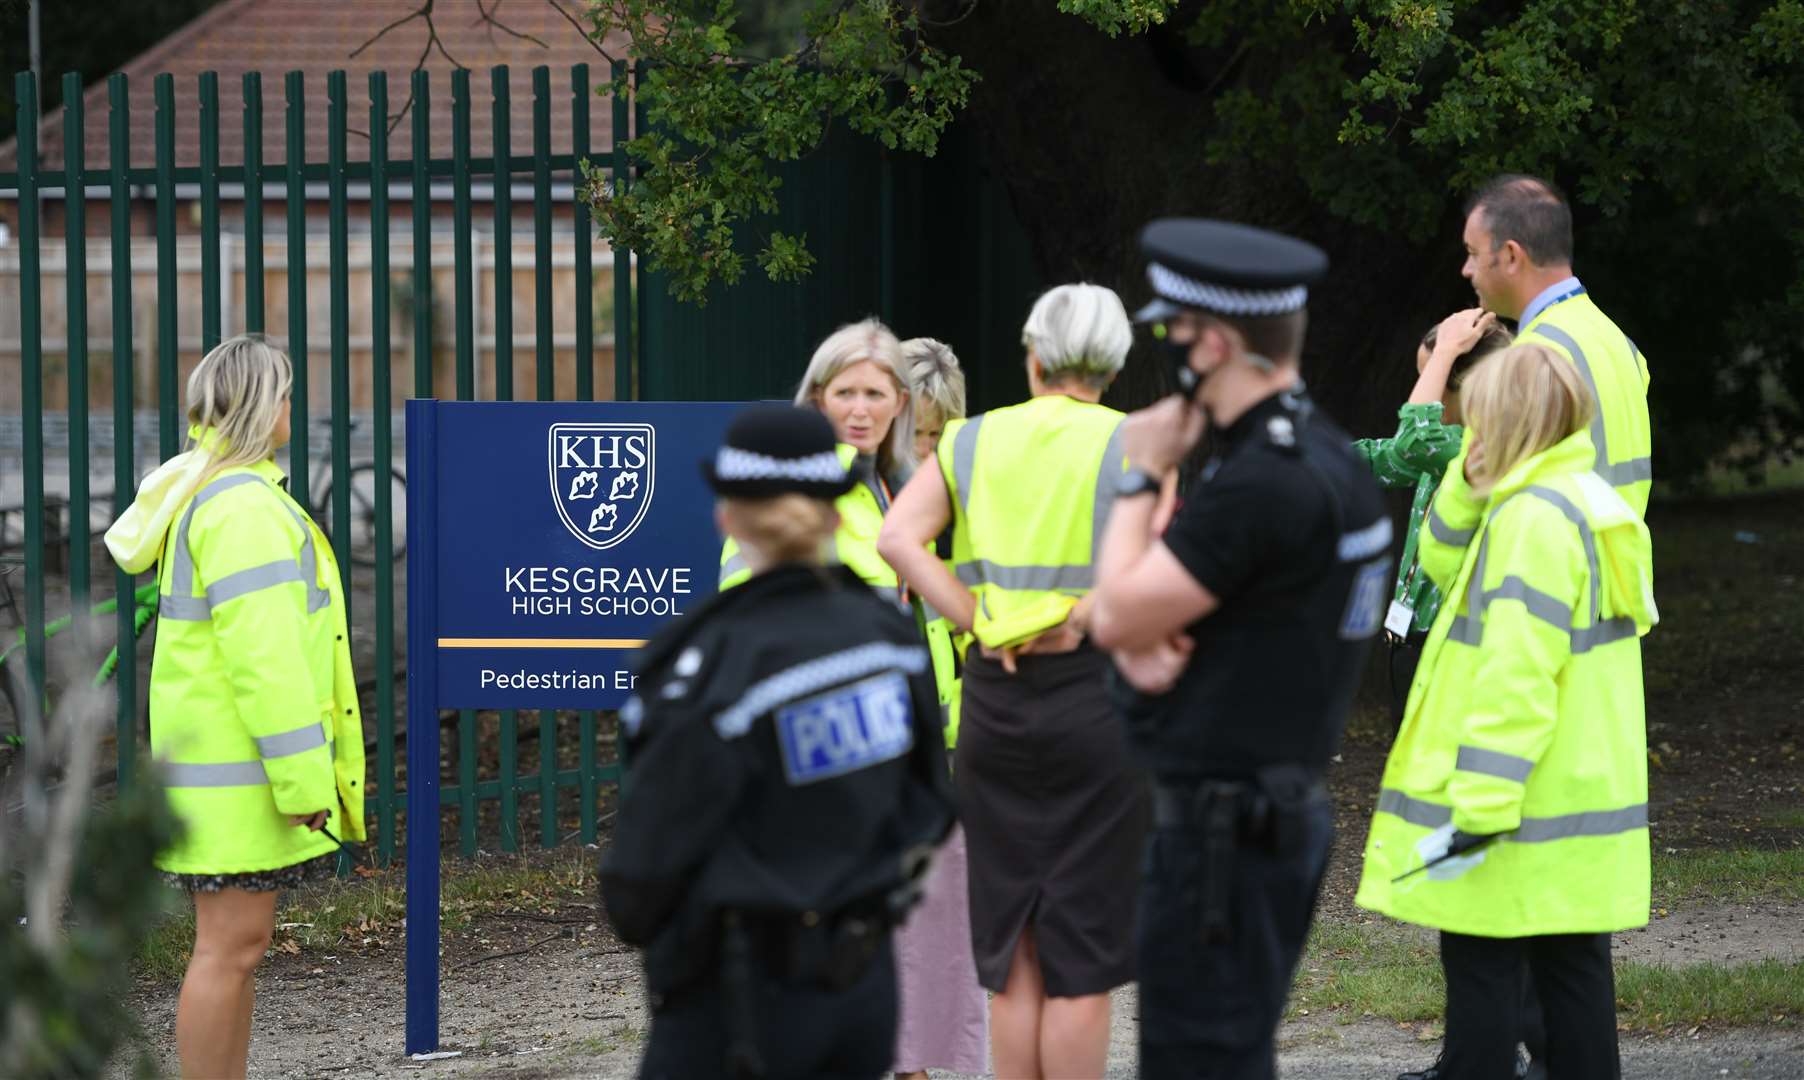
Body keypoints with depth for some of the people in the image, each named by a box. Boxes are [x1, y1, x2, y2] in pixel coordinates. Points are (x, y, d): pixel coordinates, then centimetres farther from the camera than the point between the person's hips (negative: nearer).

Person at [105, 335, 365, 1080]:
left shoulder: (208, 495, 17)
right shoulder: (242, 506, -17)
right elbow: (260, 651, -22)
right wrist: (301, 773, -21)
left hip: (225, 757, 11)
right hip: (238, 765, -11)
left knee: (238, 942, 14)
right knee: (232, 945, -9)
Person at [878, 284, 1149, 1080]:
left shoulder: (975, 440, 6)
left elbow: (898, 538, -7)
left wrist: (978, 621, -6)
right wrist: (1086, 616, -10)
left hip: (994, 695, 3)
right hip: (1094, 695, -3)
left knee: (1012, 954, 10)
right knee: (1082, 960, 1)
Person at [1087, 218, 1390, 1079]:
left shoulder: (1262, 484, -22)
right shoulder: (1324, 454, 12)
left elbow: (1115, 616, -17)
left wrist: (1142, 475, -6)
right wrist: (1142, 644, -6)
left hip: (1222, 832, -10)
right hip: (1284, 811, 10)